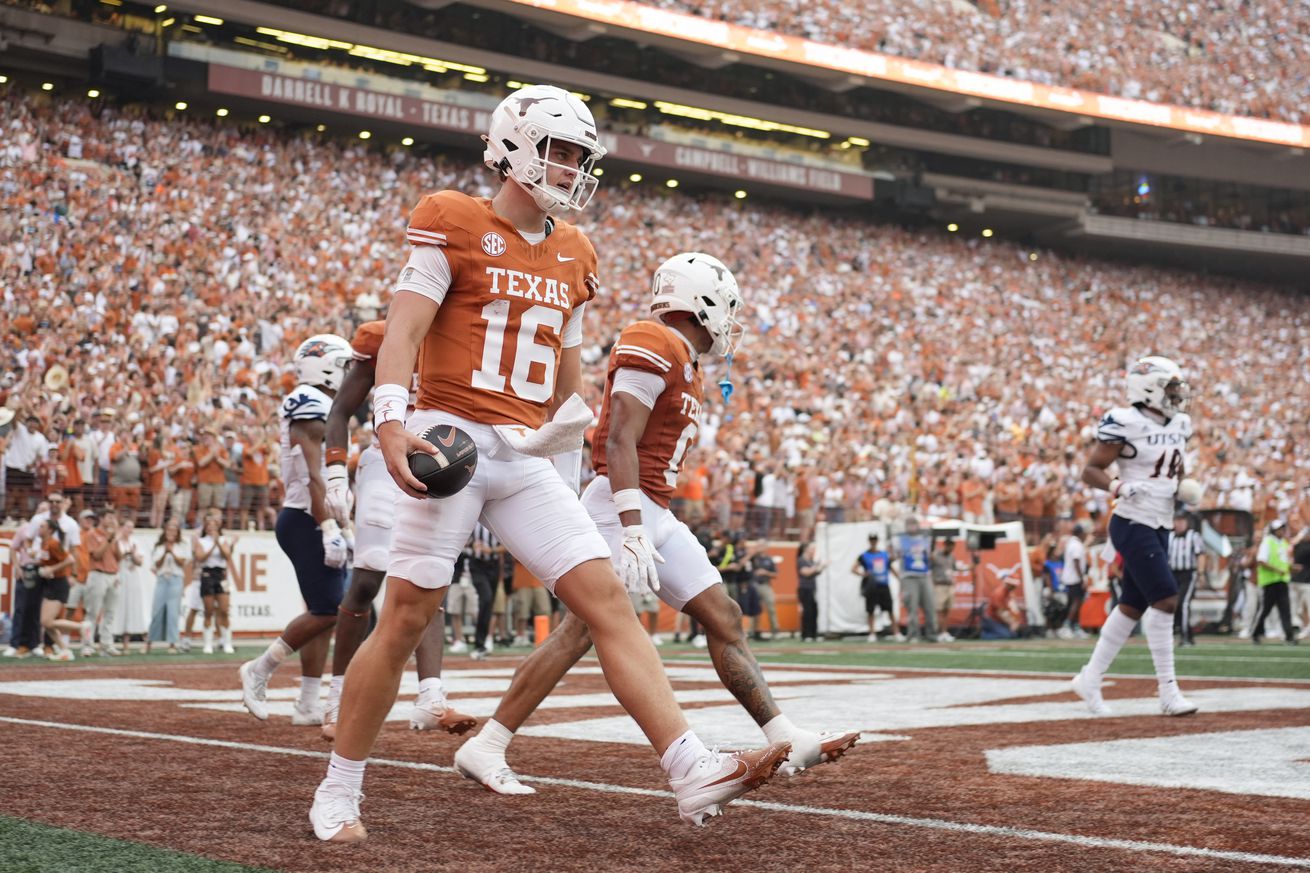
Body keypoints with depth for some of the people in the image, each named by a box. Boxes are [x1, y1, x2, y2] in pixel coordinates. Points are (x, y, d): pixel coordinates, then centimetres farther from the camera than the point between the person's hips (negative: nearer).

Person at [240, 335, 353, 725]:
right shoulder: (311, 404, -12)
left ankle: (308, 705, 9)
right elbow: (313, 476, -19)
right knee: (326, 610, -11)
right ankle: (259, 671, 1)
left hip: (312, 521, 10)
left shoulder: (321, 407, 20)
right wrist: (329, 529, -24)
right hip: (306, 521, -10)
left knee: (325, 611, 8)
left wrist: (334, 528, 22)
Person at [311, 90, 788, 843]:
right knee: (406, 620, -3)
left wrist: (566, 429, 16)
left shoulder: (575, 257, 17)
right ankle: (339, 792, 12)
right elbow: (403, 330, -12)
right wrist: (392, 420, -26)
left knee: (609, 598, -6)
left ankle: (695, 772, -12)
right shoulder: (455, 225, -2)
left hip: (526, 457, 6)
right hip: (453, 441, -6)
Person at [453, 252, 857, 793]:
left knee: (723, 618, 8)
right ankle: (484, 749, -9)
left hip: (656, 515, 10)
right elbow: (620, 442, -19)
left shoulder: (684, 364, 20)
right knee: (582, 630, -13)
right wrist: (633, 531, -26)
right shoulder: (654, 345, -11)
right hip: (623, 508, -10)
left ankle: (786, 742, 10)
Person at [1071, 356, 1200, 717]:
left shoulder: (1178, 424, 11)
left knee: (1132, 606, 11)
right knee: (1164, 599, -16)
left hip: (1159, 527, 8)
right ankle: (1168, 691, -10)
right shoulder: (1126, 423, -13)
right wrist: (1119, 487, -27)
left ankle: (1090, 679, 23)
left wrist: (1184, 488, 8)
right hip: (1133, 525, -8)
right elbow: (1090, 470, -10)